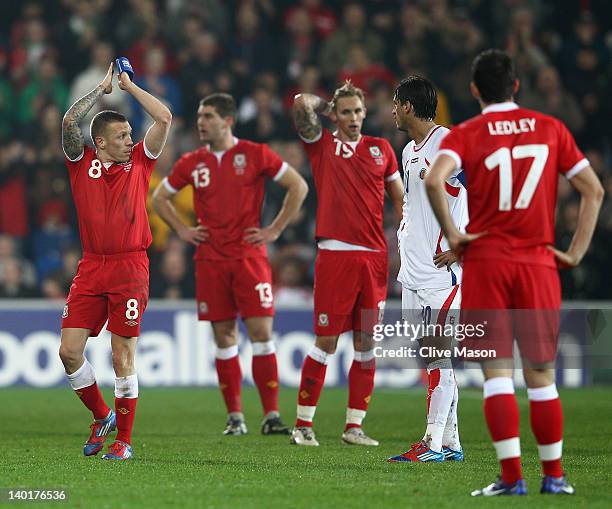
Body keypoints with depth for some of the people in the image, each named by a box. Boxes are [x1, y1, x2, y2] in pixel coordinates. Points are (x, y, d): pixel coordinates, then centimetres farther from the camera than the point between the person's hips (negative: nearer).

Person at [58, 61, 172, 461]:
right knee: (69, 350, -3)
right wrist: (102, 89, 4)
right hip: (91, 268, 2)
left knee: (123, 356, -4)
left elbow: (165, 118, 0)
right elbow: (70, 122, -7)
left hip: (130, 268, -2)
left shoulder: (139, 161, 7)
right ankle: (101, 417, 19)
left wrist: (129, 86, 9)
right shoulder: (83, 163, 7)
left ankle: (123, 439, 4)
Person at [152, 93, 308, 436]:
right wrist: (182, 229, 9)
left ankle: (271, 416, -6)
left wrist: (275, 230, -2)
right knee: (225, 339, 4)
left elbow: (298, 186, 2)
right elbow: (160, 197, 22)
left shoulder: (255, 154, -2)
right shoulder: (192, 163, 8)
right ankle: (235, 417, 10)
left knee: (262, 334, -8)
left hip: (250, 257, -3)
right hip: (211, 262, 3)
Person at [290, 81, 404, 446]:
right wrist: (325, 104, 10)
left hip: (375, 257, 3)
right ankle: (303, 423, 3)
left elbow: (400, 199, 18)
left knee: (366, 344, 4)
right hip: (335, 255, -3)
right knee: (326, 342, -4)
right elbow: (302, 103, -10)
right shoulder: (322, 145, 4)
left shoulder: (381, 149, 13)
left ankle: (354, 426, 10)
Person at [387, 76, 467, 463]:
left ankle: (434, 443, -9)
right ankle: (450, 442, 13)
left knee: (437, 353, -9)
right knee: (432, 354, 9)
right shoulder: (410, 151, 17)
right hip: (414, 271, 9)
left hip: (441, 269, -9)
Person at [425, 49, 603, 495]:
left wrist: (452, 234, -10)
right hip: (538, 264, 2)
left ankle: (512, 476, -7)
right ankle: (554, 475, 10)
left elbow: (434, 179, -19)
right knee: (541, 374, 9)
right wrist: (576, 252, 8)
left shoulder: (466, 134, 0)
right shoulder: (550, 128, 8)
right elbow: (594, 190, 6)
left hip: (485, 262, -2)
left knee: (497, 370, -1)